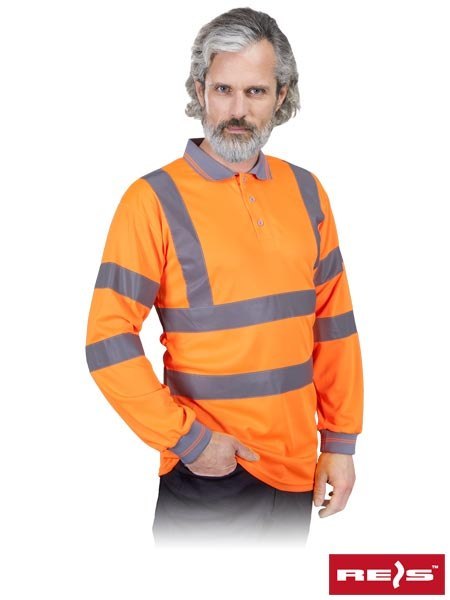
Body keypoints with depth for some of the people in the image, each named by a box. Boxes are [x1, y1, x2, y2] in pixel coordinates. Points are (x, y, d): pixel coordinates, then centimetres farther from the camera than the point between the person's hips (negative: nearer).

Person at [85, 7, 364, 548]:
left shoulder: (306, 191, 3)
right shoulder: (155, 199, -11)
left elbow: (334, 325, 6)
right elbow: (109, 343, -13)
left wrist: (340, 440, 5)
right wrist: (187, 440, -15)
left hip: (296, 470, 5)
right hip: (205, 474, -4)